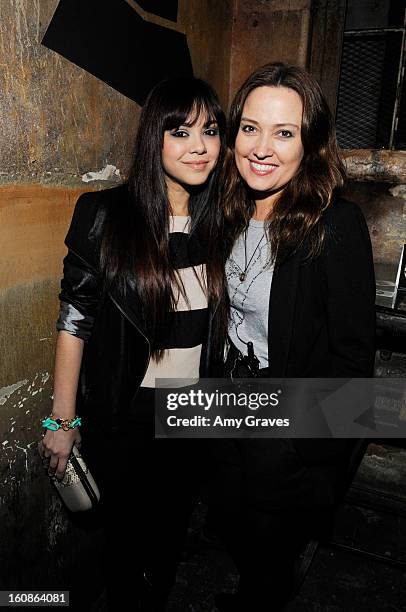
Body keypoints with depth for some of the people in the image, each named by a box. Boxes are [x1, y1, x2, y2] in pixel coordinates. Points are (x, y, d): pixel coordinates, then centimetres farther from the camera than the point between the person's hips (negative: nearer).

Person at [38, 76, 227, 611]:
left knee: (171, 531, 24)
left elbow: (217, 327, 6)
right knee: (125, 532, 19)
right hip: (123, 417, -3)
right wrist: (62, 421, -9)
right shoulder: (105, 216, -14)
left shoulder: (218, 224, -2)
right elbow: (73, 321, -11)